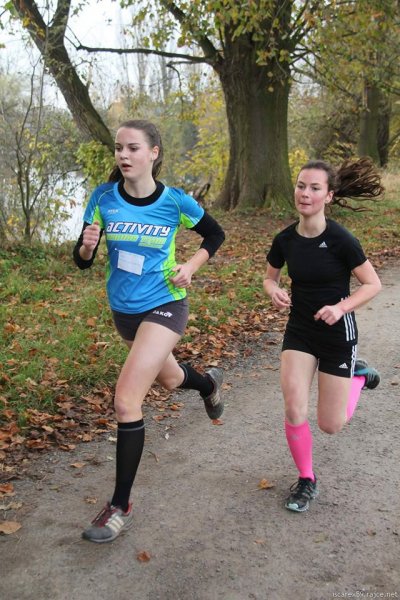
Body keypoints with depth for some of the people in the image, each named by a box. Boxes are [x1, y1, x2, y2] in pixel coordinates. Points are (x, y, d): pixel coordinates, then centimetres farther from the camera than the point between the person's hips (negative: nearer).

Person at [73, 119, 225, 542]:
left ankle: (120, 507, 0)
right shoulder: (103, 198, -9)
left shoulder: (175, 201, -14)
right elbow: (82, 261, -6)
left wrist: (191, 265, -12)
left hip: (164, 307, -4)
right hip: (123, 310, 5)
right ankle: (209, 383, 65)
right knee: (168, 379, 26)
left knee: (126, 400, -15)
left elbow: (215, 234, 4)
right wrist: (87, 245, -28)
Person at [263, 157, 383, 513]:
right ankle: (306, 479, 16)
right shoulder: (285, 240, -7)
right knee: (294, 411, -11)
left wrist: (341, 307, -26)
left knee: (331, 426, 5)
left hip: (338, 334, -3)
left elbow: (373, 284, -10)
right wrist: (274, 292, -13)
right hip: (299, 331, 3)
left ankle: (358, 376, 35)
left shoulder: (341, 240, -19)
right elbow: (270, 278, 10)